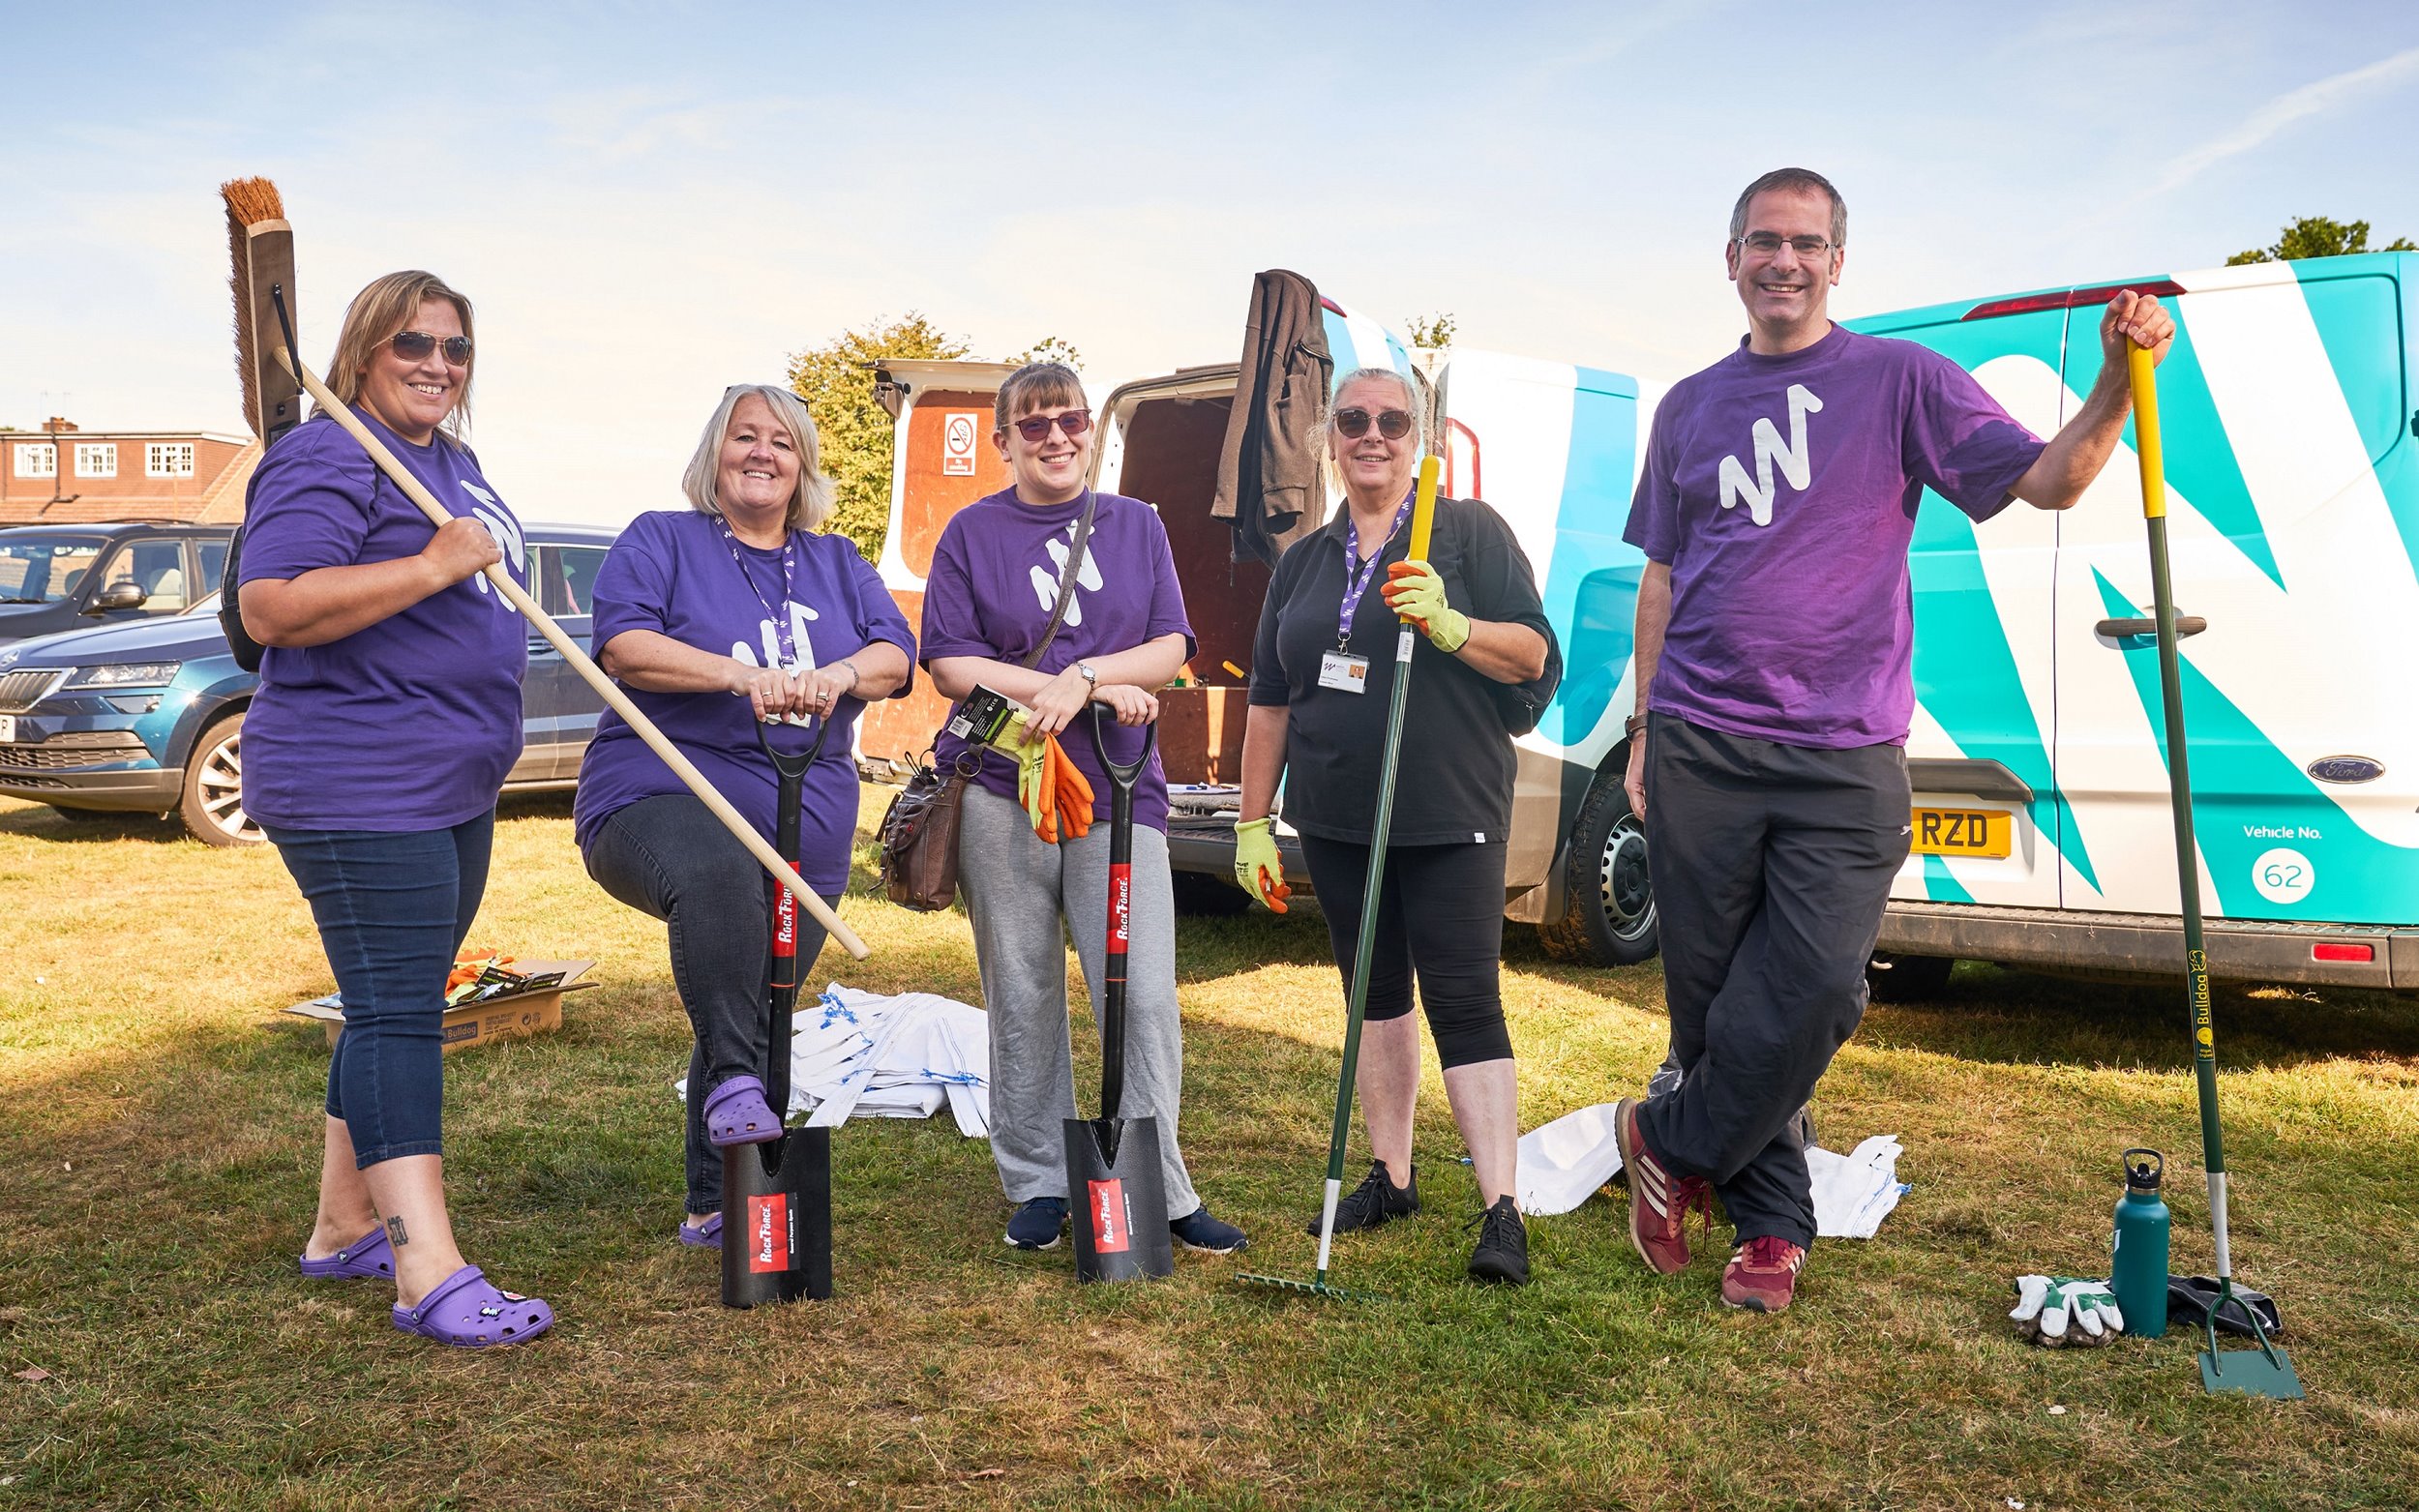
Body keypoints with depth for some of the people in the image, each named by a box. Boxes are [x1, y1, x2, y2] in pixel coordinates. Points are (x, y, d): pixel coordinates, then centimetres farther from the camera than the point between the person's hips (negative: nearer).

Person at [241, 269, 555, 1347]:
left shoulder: (453, 461, 18)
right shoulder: (326, 461, -12)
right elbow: (270, 609, -23)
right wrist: (433, 565, -25)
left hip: (451, 786, 10)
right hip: (356, 787, -10)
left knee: (400, 1004, 15)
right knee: (396, 1008, -13)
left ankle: (344, 1225, 27)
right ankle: (431, 1274, -14)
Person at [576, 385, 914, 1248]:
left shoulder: (837, 564, 18)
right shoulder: (660, 542, 6)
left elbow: (896, 655, 4)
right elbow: (623, 646, -10)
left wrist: (840, 674, -19)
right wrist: (740, 674, -25)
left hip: (805, 834, 5)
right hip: (660, 797, -5)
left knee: (766, 1020, 9)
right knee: (716, 869, -41)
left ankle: (715, 1208, 24)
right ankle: (732, 1083, -35)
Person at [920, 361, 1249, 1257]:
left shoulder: (1136, 525, 13)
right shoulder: (972, 533, 7)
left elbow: (1170, 650, 6)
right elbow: (950, 665, -2)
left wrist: (1080, 677, -14)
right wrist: (1101, 689, -10)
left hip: (1118, 788, 1)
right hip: (1002, 788, -1)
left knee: (1146, 997, -5)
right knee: (1023, 999, 5)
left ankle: (1161, 1190, 7)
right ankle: (1038, 1186, 18)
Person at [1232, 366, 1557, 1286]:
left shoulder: (1469, 531, 1)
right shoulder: (1304, 562, 15)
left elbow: (1536, 655, -5)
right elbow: (1270, 701, 16)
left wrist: (1448, 625, -21)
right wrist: (1253, 821, 13)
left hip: (1450, 815, -5)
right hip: (1337, 820, 5)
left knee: (1464, 1001, -8)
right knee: (1376, 993, 12)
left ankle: (1502, 1211, -7)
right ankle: (1391, 1177, 24)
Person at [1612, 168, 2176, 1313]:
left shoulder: (1899, 380, 5)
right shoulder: (1690, 406, 14)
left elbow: (2047, 480, -4)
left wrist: (2117, 384, -22)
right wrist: (1643, 732, 12)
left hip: (1843, 757, -2)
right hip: (1699, 749, 3)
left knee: (1814, 989, -13)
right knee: (1713, 997, 4)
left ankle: (1670, 1143, 10)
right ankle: (1770, 1224, 20)